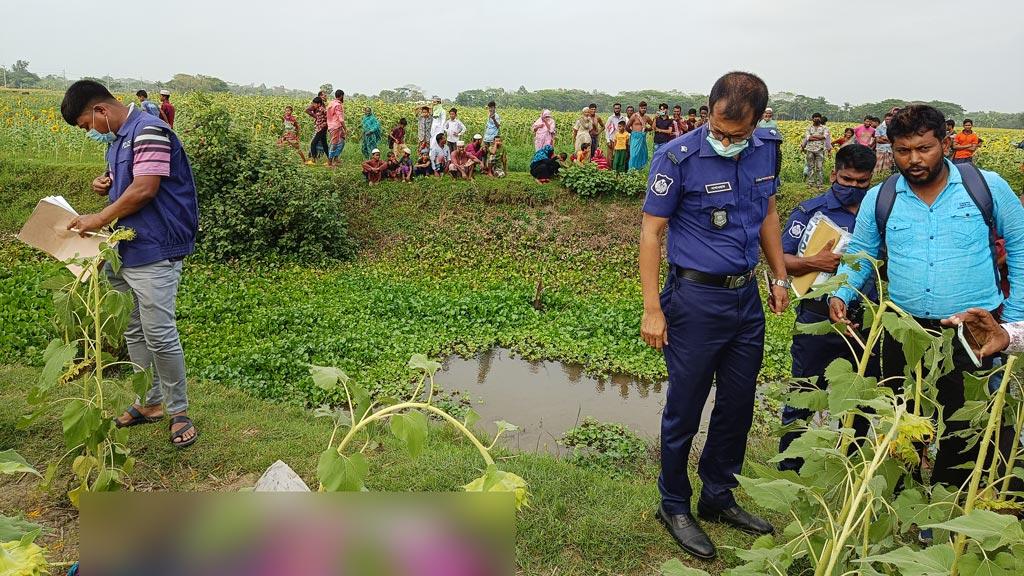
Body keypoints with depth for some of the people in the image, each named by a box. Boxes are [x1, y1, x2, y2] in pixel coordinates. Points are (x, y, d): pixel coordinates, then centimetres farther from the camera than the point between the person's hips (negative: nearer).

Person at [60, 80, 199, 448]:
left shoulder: (149, 131, -13)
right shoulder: (116, 138, 17)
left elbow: (145, 189, -21)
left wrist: (99, 220, -12)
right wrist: (105, 184, 6)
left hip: (154, 252, -10)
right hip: (123, 249, 10)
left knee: (159, 335, -6)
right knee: (133, 332, 15)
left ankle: (179, 411, 8)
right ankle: (149, 402, 28)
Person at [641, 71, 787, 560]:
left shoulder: (767, 149, 0)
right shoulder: (678, 158, -17)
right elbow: (651, 231, -13)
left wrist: (780, 277, 15)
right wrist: (652, 309, -16)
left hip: (747, 296, 6)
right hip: (696, 299, -6)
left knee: (738, 405, 15)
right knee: (684, 410, 5)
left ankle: (718, 497, 34)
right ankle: (674, 506, 25)